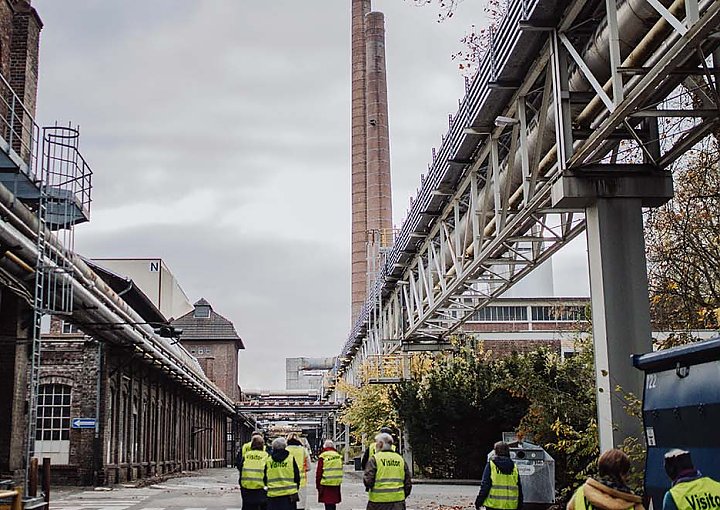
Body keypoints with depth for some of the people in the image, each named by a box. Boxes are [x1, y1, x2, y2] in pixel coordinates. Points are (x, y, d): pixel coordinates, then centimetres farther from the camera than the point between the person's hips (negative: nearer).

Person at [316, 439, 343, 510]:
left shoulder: (323, 457, -8)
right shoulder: (338, 456, 6)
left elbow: (319, 472, -6)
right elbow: (340, 471, 13)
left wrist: (318, 485, 2)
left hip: (326, 484, -4)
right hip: (336, 484, 4)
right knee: (333, 504, 15)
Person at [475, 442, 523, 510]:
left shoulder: (491, 465, -4)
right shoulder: (514, 467, 8)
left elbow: (485, 485, -8)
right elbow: (519, 488, 10)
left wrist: (479, 501, -2)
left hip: (493, 504, -3)